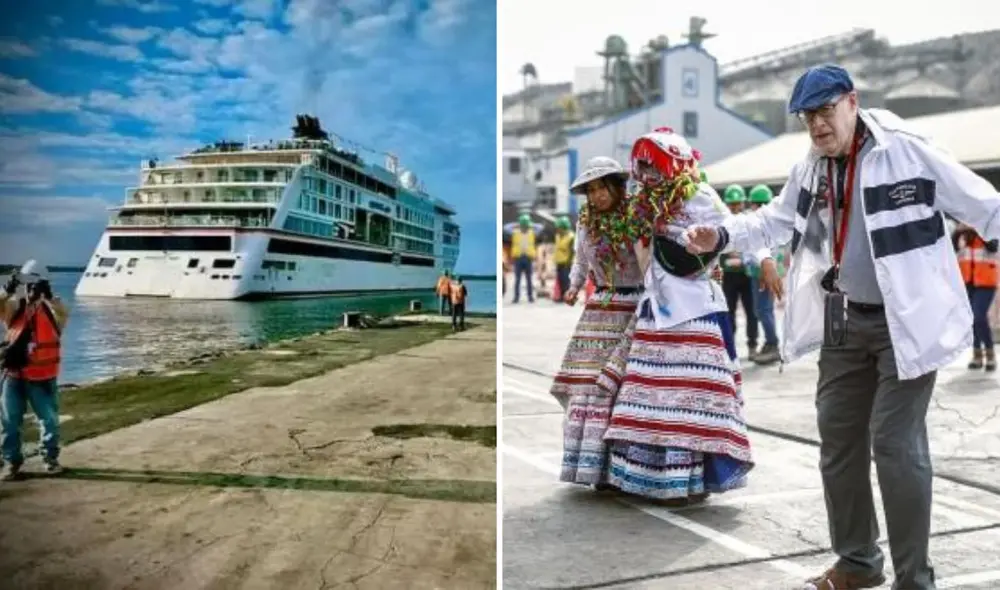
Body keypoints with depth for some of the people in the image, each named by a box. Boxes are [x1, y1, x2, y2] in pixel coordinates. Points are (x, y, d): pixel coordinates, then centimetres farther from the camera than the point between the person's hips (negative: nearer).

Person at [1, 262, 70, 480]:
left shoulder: (52, 308, -2)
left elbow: (63, 314, -24)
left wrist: (48, 296, -38)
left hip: (43, 377, -2)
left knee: (49, 419, 7)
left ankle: (50, 458, 24)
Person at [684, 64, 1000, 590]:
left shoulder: (906, 151, -14)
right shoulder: (810, 170, 5)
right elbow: (775, 220, 17)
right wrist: (721, 235, 3)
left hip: (907, 321, -6)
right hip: (845, 322, 7)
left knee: (895, 442, -7)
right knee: (838, 439, 12)